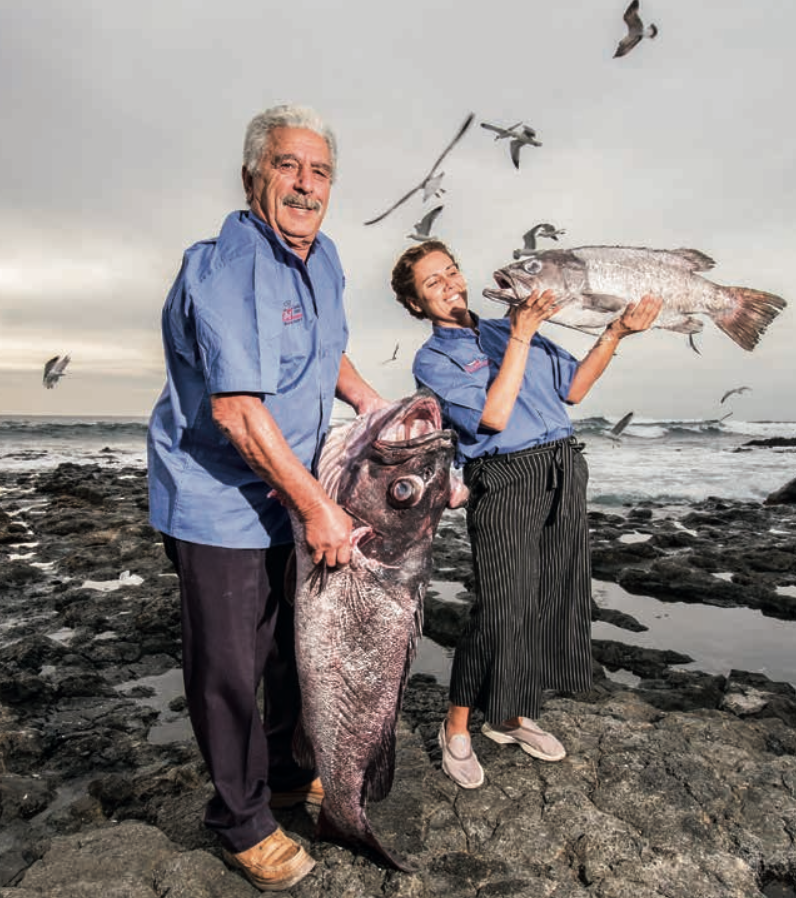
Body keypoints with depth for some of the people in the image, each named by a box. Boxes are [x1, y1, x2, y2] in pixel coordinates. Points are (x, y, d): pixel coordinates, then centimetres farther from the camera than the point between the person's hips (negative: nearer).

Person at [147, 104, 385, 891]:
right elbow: (237, 409, -27)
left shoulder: (323, 258, 7)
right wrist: (318, 507, -23)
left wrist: (372, 404, 9)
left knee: (291, 649, 22)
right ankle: (241, 820, 31)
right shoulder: (222, 266, -21)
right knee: (229, 669, 6)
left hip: (286, 500, 9)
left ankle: (277, 772, 47)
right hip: (218, 507, -8)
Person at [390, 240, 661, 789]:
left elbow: (572, 390, 16)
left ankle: (514, 715, 30)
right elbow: (493, 416, -14)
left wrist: (614, 335, 6)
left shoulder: (508, 326, 17)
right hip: (504, 481, -6)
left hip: (565, 472, 6)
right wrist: (521, 338, -13)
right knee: (503, 610, -9)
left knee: (556, 598, 10)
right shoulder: (432, 359, 0)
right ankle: (457, 728, 15)